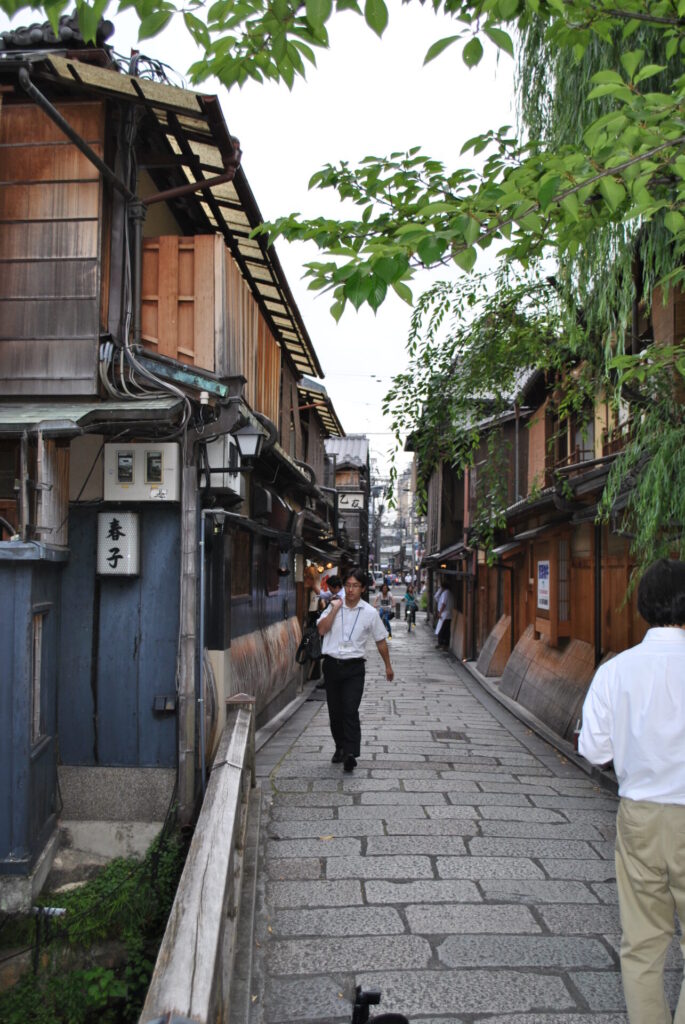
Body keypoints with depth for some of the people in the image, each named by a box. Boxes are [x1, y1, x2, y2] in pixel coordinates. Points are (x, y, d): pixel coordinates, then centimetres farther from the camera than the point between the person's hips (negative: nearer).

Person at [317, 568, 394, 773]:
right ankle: (340, 748, 27)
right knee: (335, 710, 10)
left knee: (350, 711, -13)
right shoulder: (334, 606, 4)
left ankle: (351, 754, -15)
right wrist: (335, 608, -13)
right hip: (332, 664, 2)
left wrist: (388, 666, 17)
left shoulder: (369, 613, 1)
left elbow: (380, 640, 11)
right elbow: (321, 630, -9)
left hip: (354, 666, -2)